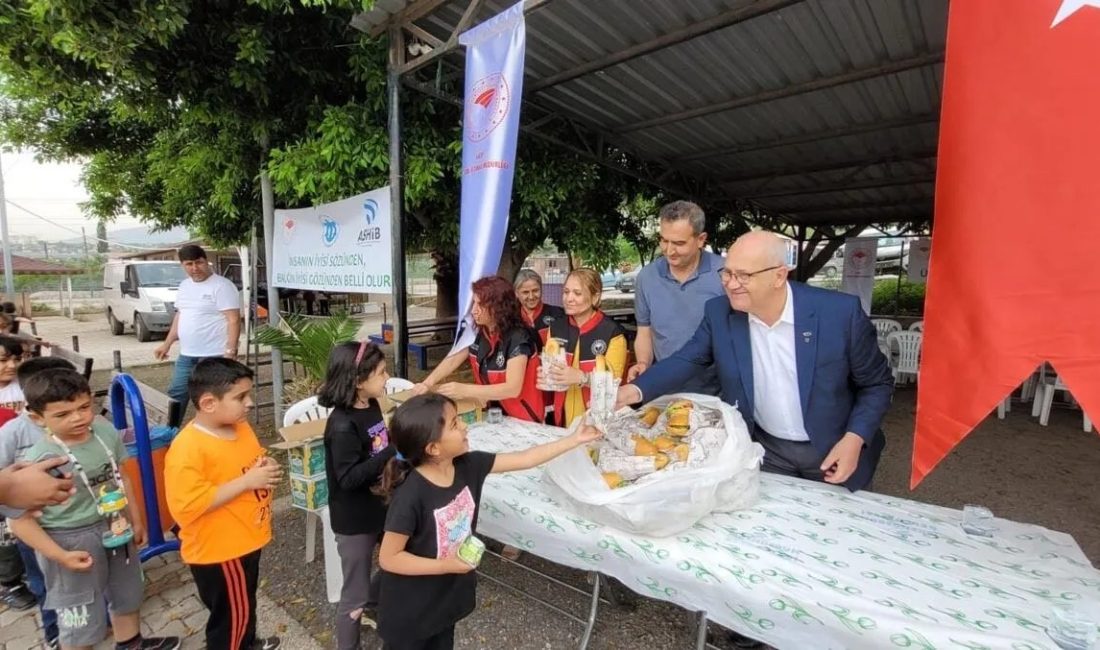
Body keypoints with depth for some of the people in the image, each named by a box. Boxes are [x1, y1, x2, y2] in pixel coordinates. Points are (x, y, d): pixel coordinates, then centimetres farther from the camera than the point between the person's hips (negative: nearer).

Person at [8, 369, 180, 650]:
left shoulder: (108, 437, -8)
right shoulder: (41, 459, -25)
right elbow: (21, 519, -18)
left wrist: (136, 520, 12)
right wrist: (60, 556, -20)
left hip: (116, 530, 6)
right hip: (71, 541, -6)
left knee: (127, 594, 27)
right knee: (79, 619, 13)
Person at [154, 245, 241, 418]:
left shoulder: (222, 286, -13)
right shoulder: (184, 285, 13)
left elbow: (234, 320, -18)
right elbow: (180, 316, 22)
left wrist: (231, 351, -24)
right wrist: (167, 344, 19)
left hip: (214, 356, -8)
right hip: (186, 355, 8)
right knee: (175, 394, 18)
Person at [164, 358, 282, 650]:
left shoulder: (241, 427, -2)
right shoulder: (187, 448, -27)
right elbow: (187, 507, -30)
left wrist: (266, 467, -7)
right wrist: (247, 481, -30)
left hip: (247, 539, 9)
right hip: (218, 549, -9)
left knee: (246, 601, 29)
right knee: (231, 612, 11)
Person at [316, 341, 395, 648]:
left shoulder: (373, 407, -2)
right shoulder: (342, 425, -27)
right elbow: (348, 478, -28)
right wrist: (392, 452, -32)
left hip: (380, 507, 8)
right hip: (354, 519, -8)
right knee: (355, 592, 11)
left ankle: (370, 608, 53)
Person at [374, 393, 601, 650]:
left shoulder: (467, 465, -15)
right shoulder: (411, 496, -33)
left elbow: (525, 459, -11)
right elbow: (388, 558, -23)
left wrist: (574, 439, -10)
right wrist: (446, 566, -25)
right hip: (410, 612, -6)